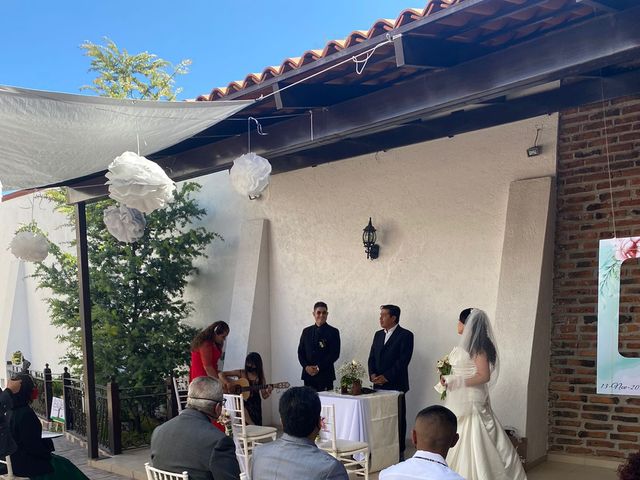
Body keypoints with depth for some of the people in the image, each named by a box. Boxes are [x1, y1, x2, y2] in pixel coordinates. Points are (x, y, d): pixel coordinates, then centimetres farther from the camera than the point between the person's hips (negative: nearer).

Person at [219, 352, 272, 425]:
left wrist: (268, 392, -20)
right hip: (241, 402, -1)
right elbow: (221, 375, -5)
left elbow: (264, 396, 3)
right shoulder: (241, 373, -1)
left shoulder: (260, 377, 1)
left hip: (255, 403, 1)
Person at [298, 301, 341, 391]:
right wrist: (306, 367, -5)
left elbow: (335, 354, -5)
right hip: (308, 374, 3)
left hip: (325, 375, -3)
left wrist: (319, 367, -11)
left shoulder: (333, 332, 2)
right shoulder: (306, 331, 14)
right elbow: (300, 352, 12)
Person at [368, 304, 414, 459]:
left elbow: (403, 361, -13)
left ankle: (399, 451, 9)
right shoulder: (378, 335, 15)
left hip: (396, 385, -5)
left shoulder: (405, 335, -6)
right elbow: (372, 357, 15)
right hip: (379, 384, 5)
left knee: (398, 419, 1)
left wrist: (386, 377, -15)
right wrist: (373, 374, -3)